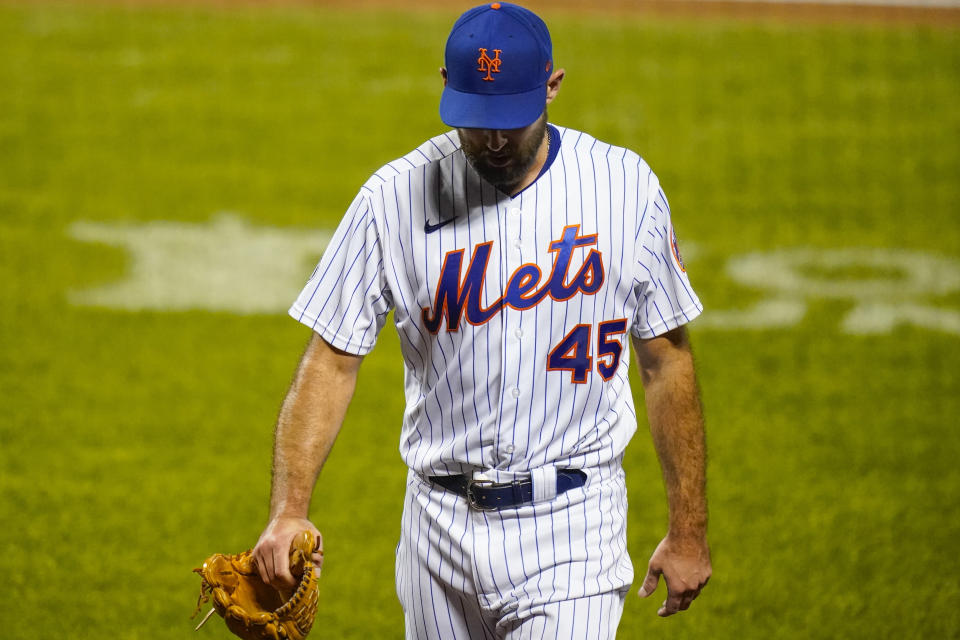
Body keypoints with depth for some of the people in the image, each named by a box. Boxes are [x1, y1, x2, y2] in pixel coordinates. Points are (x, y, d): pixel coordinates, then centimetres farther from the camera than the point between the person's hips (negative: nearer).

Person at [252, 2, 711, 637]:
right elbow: (332, 361, -3)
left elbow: (668, 360, 4)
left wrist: (688, 529, 4)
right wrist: (289, 508, -16)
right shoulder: (396, 197, -4)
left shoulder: (624, 187, -3)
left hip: (570, 533, -2)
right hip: (441, 522, 2)